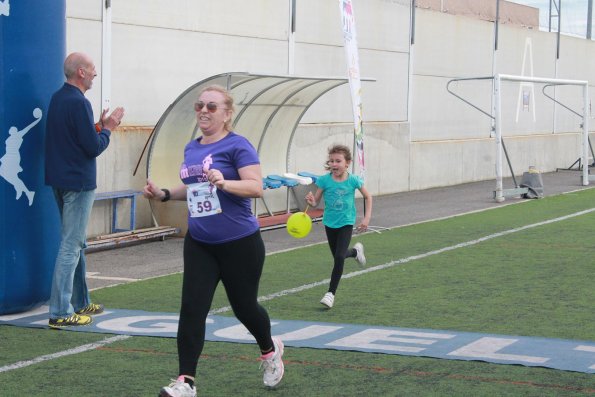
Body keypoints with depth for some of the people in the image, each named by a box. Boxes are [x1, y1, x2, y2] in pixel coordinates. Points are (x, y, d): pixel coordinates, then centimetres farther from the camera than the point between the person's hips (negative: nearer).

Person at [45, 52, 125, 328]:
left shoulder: (58, 98, 11)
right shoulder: (78, 102, -18)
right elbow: (94, 147, -19)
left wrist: (100, 126, 10)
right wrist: (107, 128, -3)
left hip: (61, 180, 10)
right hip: (78, 182, -10)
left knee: (77, 244, 18)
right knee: (71, 246, -7)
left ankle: (80, 302, 27)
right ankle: (60, 313, -6)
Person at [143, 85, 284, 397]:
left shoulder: (237, 145, -12)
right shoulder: (191, 149, 9)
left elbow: (256, 187, -20)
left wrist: (224, 182, -36)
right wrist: (164, 194, 7)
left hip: (239, 243, -5)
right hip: (199, 244, 5)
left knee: (244, 306, 11)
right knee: (191, 309, -7)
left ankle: (270, 351, 42)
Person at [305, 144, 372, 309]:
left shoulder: (353, 180, -13)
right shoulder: (325, 180, -12)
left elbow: (368, 197, 2)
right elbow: (316, 201, -8)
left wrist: (367, 218, -4)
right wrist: (311, 201, -31)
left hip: (346, 222, -3)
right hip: (330, 222, 3)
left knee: (339, 257, -16)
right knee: (337, 256, 17)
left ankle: (331, 292, -5)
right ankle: (355, 251, 52)